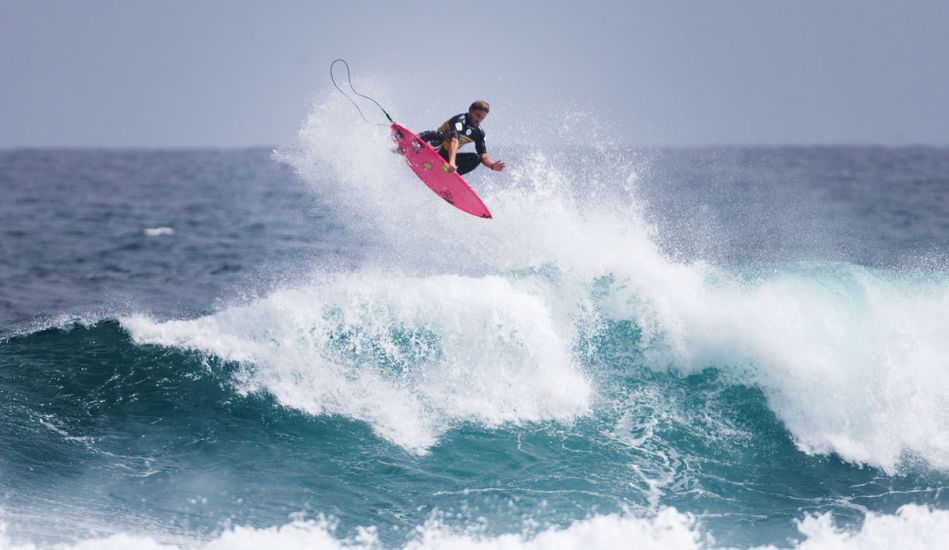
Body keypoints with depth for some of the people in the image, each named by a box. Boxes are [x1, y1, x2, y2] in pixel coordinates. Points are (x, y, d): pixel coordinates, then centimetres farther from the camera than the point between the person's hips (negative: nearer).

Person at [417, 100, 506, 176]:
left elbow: (483, 156, 6)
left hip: (446, 156, 7)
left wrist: (492, 165, -17)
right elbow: (454, 141, -33)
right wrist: (452, 162, -48)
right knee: (438, 136, -35)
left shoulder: (479, 133, 6)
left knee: (475, 158, -8)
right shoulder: (460, 120, -17)